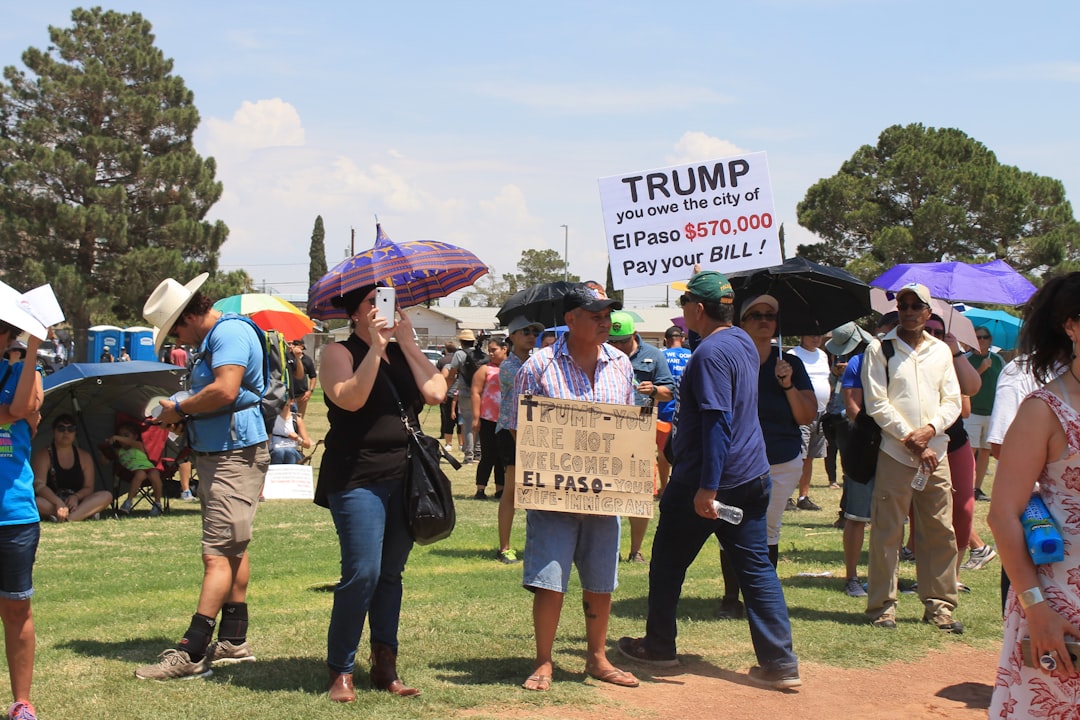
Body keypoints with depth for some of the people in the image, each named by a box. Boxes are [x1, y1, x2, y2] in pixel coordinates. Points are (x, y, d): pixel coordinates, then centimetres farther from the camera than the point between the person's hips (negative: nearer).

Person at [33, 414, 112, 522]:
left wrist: (76, 497, -17)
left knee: (106, 496, -22)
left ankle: (69, 518, -41)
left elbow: (88, 488, 8)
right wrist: (58, 502, -31)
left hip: (76, 502, 4)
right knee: (38, 503, -39)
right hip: (52, 502, -4)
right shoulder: (43, 455, 0)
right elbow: (39, 486, -14)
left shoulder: (84, 457, 13)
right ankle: (86, 513, -39)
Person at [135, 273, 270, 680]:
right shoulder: (215, 338, 19)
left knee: (217, 555, -12)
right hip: (217, 456, 11)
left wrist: (179, 408, -13)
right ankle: (233, 642, 21)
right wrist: (182, 416, 4)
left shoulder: (230, 332, -14)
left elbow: (225, 391, -27)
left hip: (235, 457, -11)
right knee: (231, 551, 14)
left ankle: (191, 655, -15)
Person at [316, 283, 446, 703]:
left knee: (391, 574, 9)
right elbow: (350, 398, -18)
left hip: (405, 476, 6)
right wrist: (375, 347, -18)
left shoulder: (404, 352, 16)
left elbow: (436, 392, -1)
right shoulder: (339, 353, 0)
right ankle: (340, 672, -2)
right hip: (358, 478, -6)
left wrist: (407, 342, -1)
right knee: (362, 573, -12)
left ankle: (385, 667, 16)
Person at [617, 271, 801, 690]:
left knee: (668, 561, 10)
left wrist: (707, 488, -25)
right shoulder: (743, 342, 10)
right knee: (756, 567, 5)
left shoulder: (710, 352, -18)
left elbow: (718, 423, -24)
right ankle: (780, 662, 1)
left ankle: (659, 647, 24)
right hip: (753, 477, 8)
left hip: (704, 481, -8)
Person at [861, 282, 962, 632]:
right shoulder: (879, 350, 1)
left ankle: (939, 604, 14)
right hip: (895, 454, -4)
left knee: (941, 533, 5)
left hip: (935, 453, 4)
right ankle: (882, 606, 6)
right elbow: (877, 405, -5)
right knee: (887, 533, -2)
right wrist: (913, 441, -10)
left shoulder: (941, 350, 13)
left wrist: (930, 429, -10)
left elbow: (952, 401, 9)